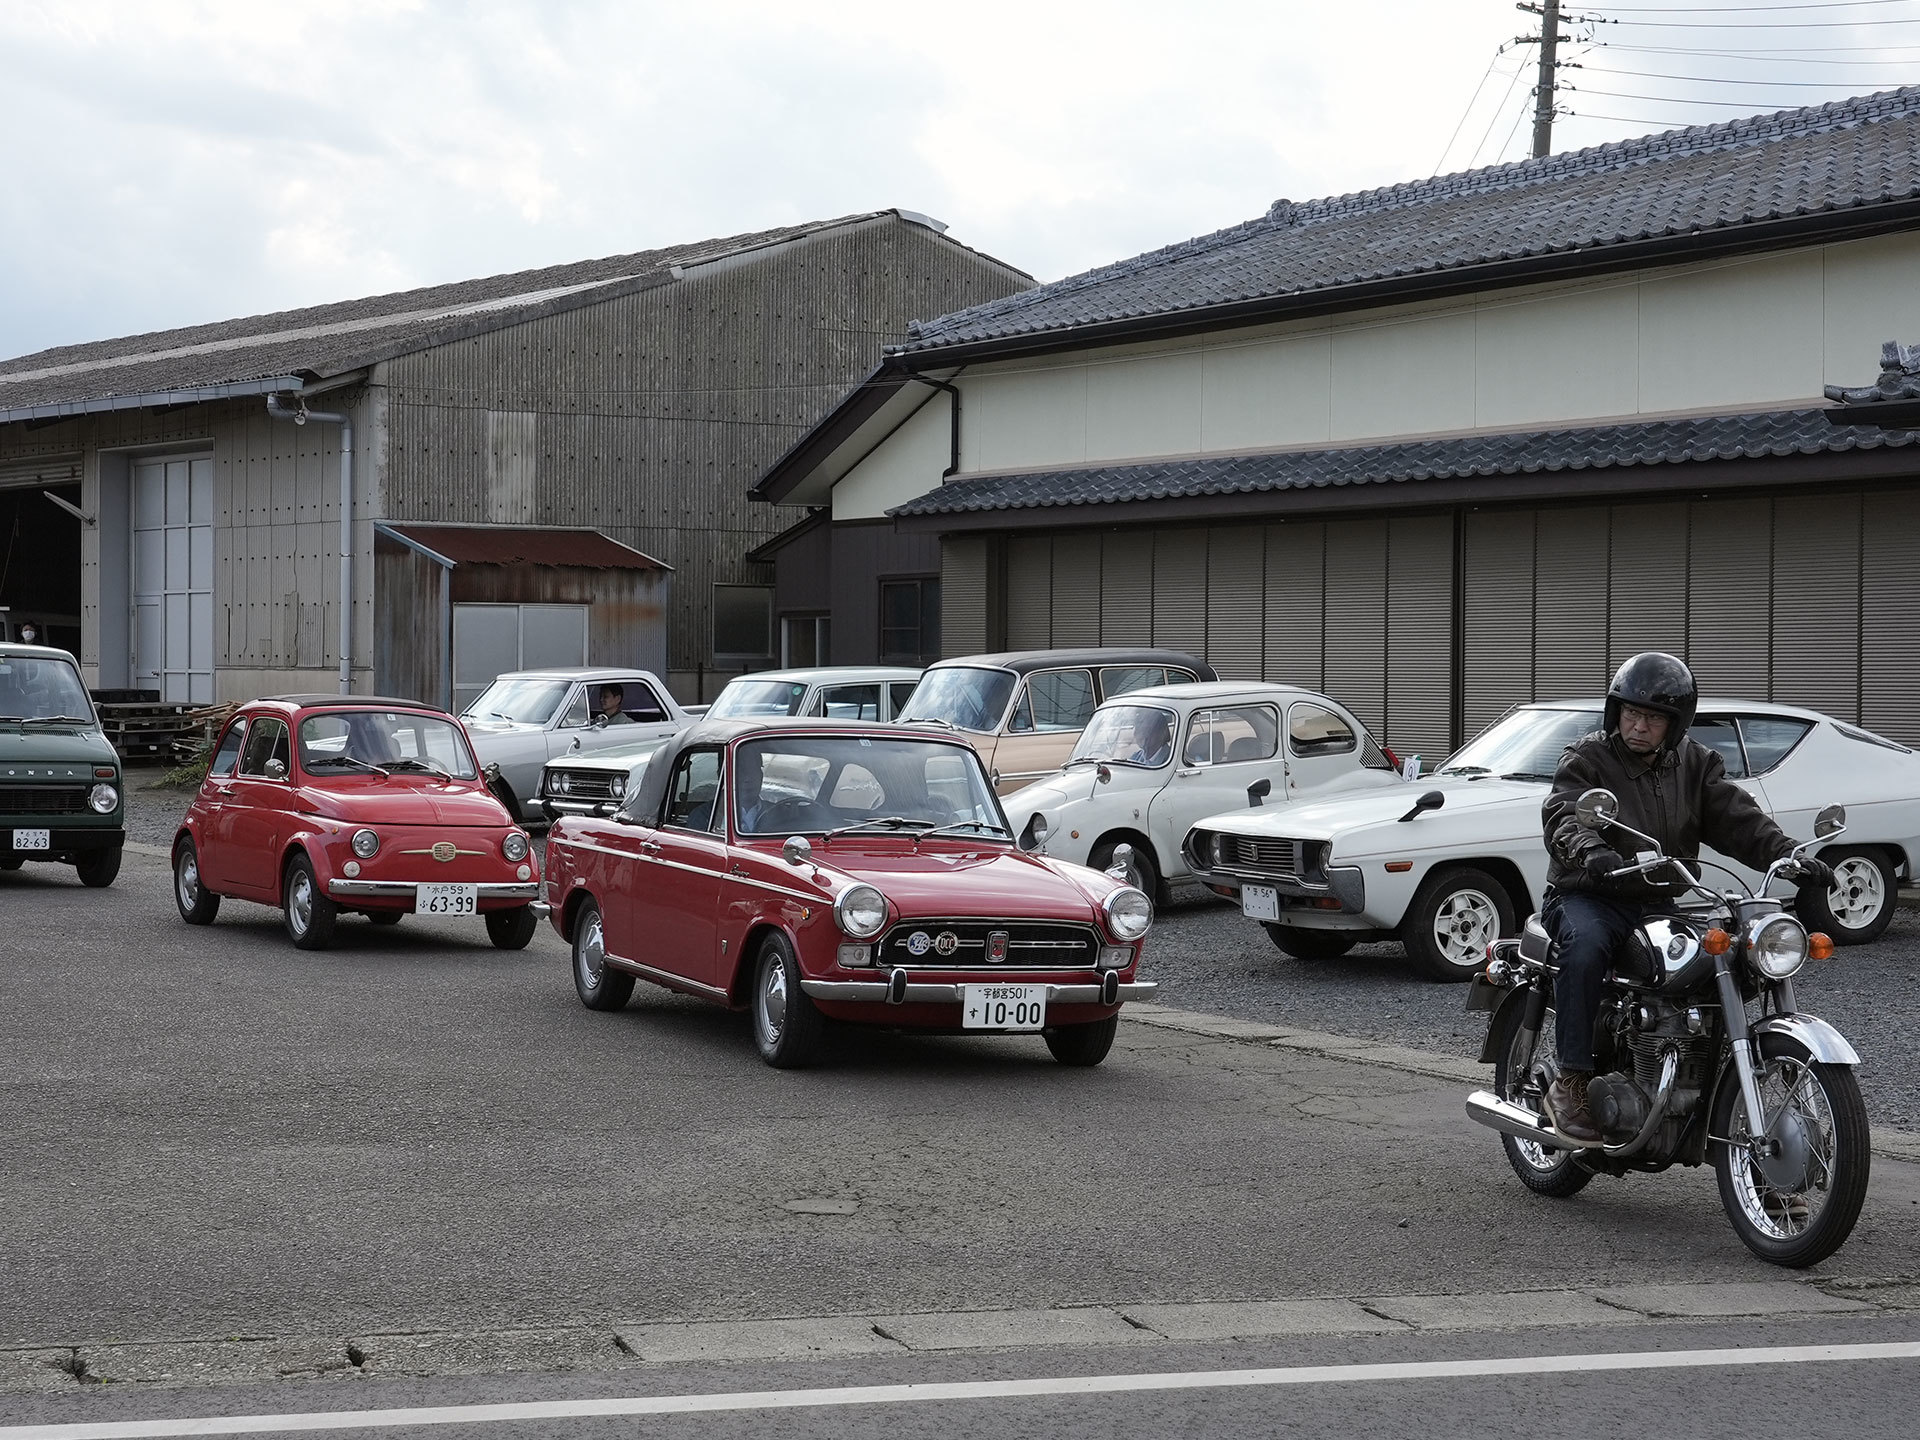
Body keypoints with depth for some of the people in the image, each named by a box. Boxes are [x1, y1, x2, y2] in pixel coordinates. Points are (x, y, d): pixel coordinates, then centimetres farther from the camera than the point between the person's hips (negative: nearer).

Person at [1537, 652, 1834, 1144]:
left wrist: (1791, 857, -18)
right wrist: (1591, 852, -44)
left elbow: (1736, 817, 0)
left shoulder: (1696, 765, 12)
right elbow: (1564, 814, -21)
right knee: (1586, 946, -37)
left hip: (1661, 902, 4)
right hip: (1588, 897, -4)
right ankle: (1571, 1082, -32)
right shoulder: (1586, 759, -2)